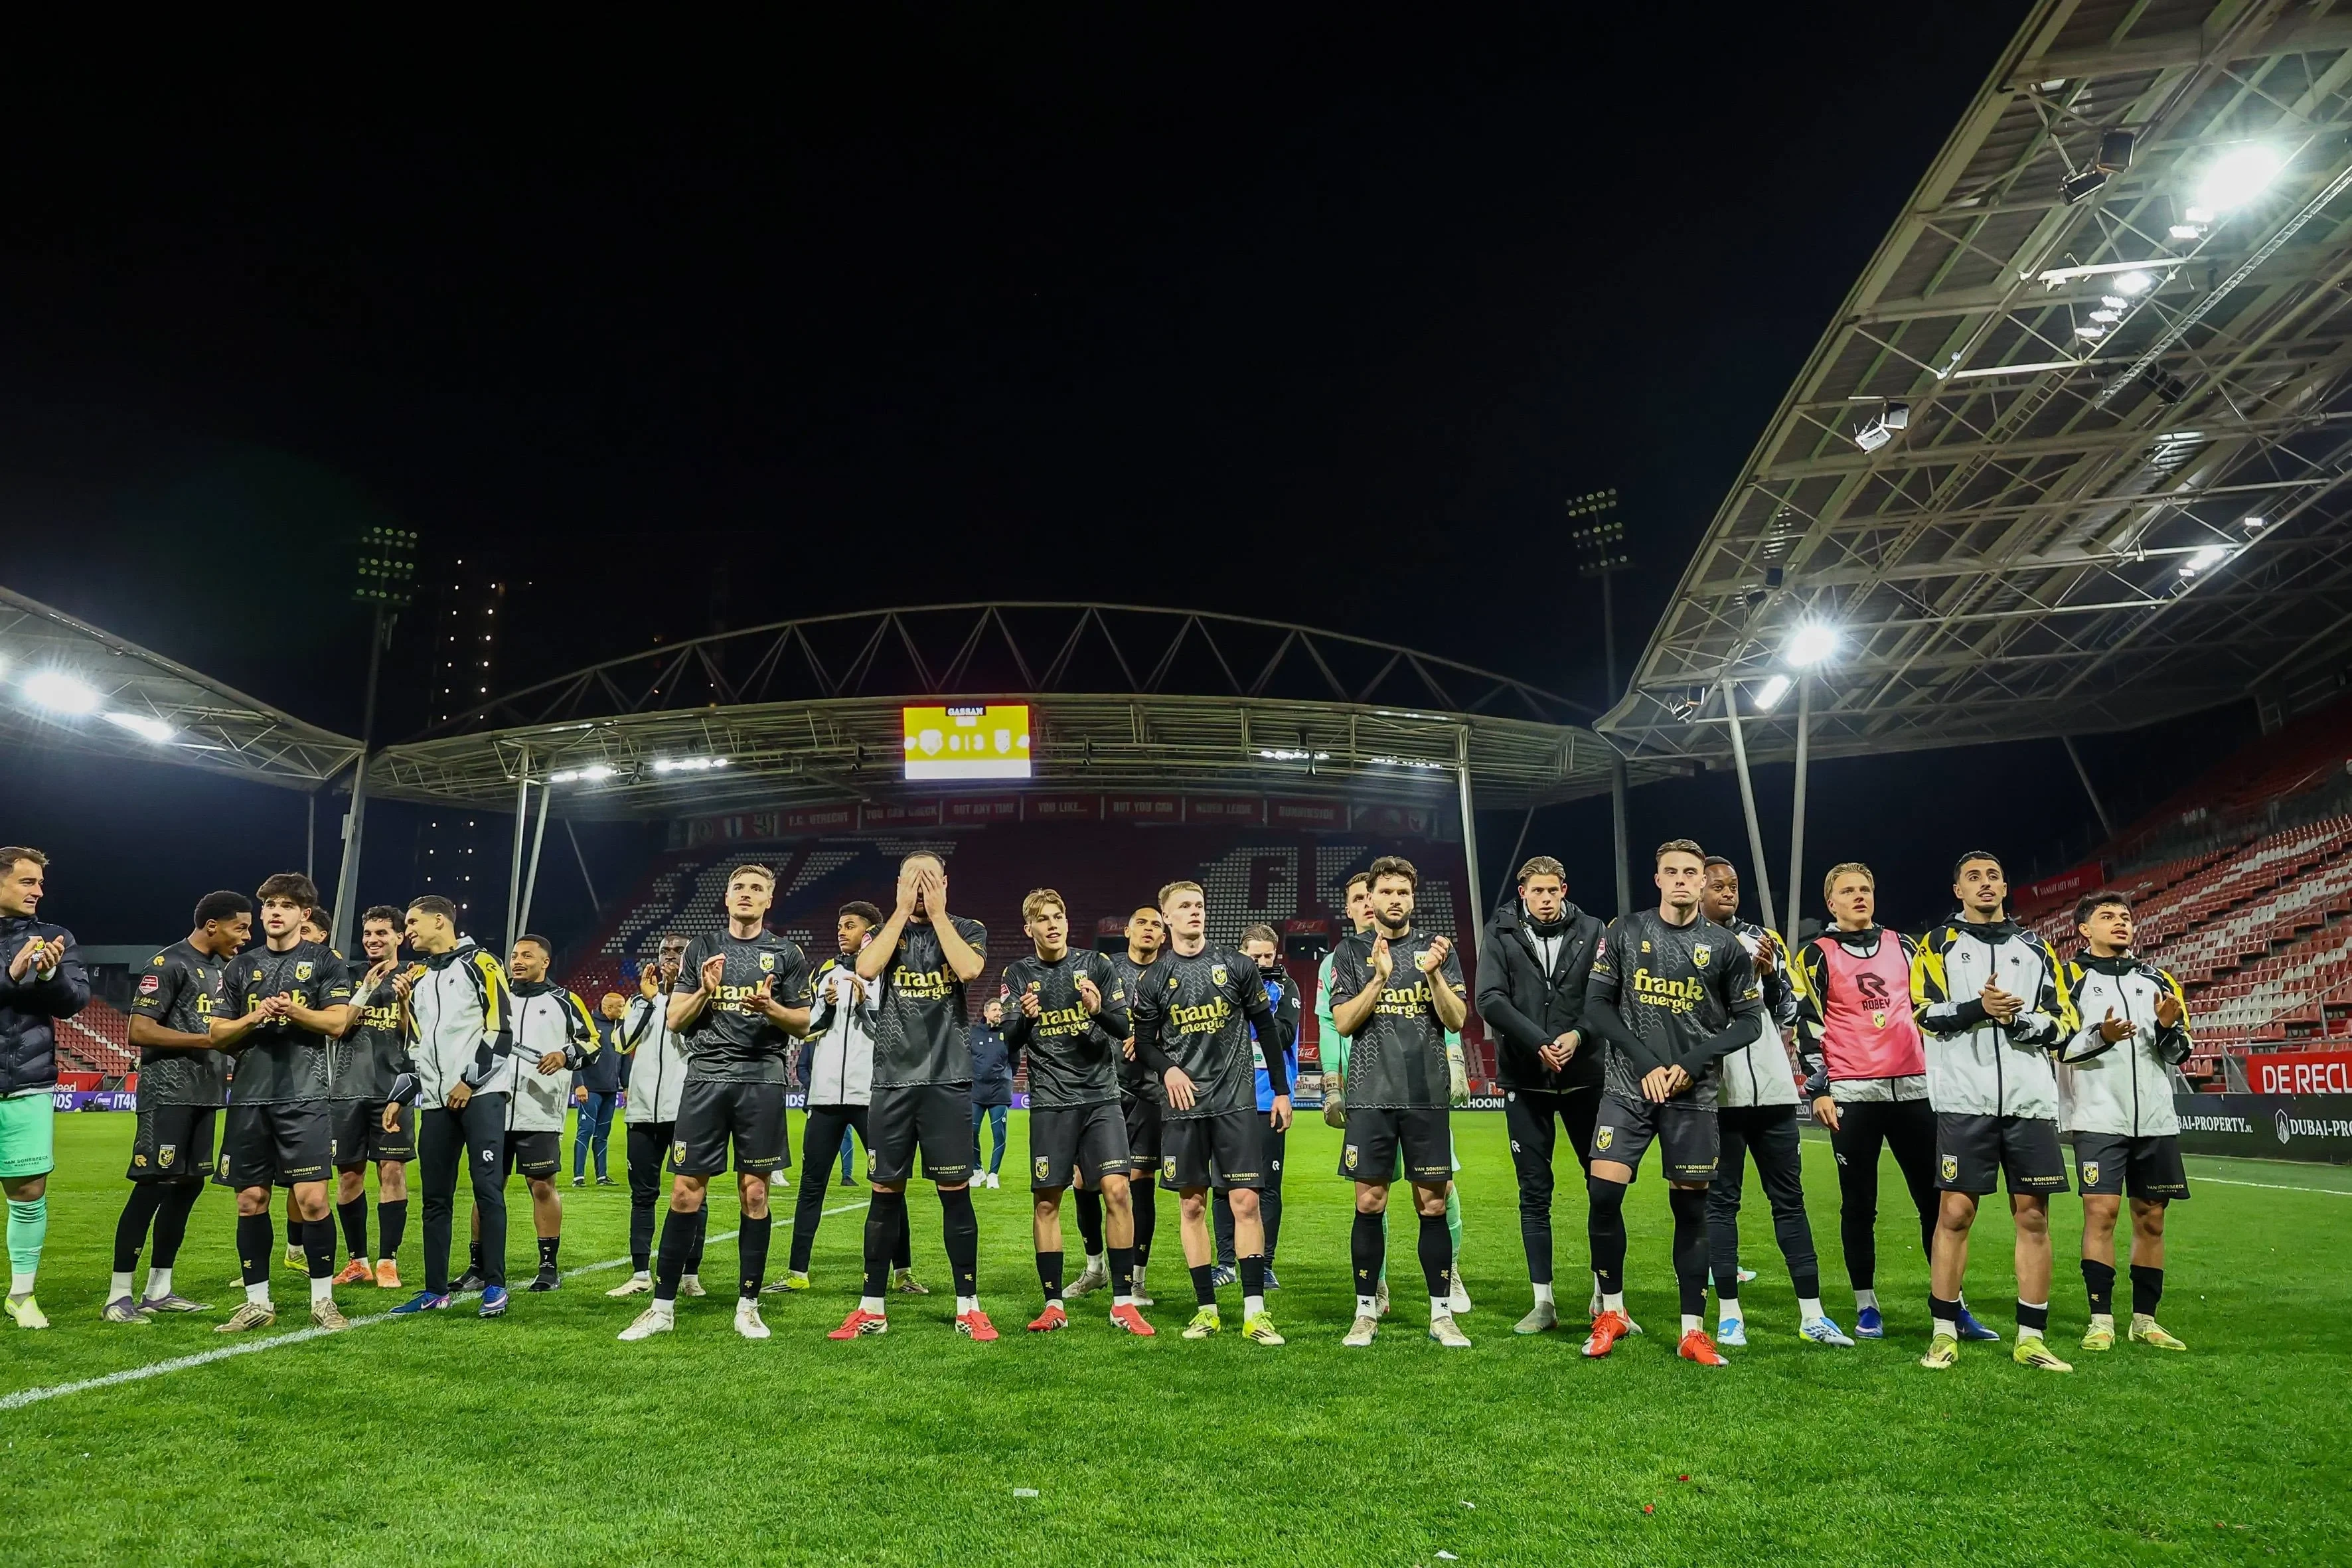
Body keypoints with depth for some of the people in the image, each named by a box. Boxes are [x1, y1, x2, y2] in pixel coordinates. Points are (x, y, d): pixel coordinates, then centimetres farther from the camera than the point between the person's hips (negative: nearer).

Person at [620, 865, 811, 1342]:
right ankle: (663, 1306, 9)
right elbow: (675, 1020, 10)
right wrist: (705, 991, -8)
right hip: (706, 1076, 1)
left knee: (755, 1192, 2)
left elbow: (802, 1024, 7)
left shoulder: (786, 953, 9)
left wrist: (769, 1007, -12)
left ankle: (748, 1306, 11)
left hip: (762, 1078, -1)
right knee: (686, 1192, -1)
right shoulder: (702, 949, 13)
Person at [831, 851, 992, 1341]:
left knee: (955, 1190, 0)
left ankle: (968, 1307, 9)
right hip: (893, 1078, 2)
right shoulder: (885, 931, 11)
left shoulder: (967, 931, 6)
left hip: (947, 1078, -2)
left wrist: (938, 914, -9)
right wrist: (903, 911, -7)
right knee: (884, 1191, 6)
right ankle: (872, 1309, 16)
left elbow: (969, 970, -16)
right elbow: (867, 969, -12)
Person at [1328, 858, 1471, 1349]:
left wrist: (1434, 975, -15)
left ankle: (1441, 1313, 14)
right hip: (1371, 1097, -1)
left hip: (1428, 1096, 1)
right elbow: (1343, 1022, -3)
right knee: (1369, 1204, 1)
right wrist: (1380, 977, -16)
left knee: (1433, 1205, 4)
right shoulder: (1351, 952, 6)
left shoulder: (1437, 950, 9)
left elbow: (1457, 1019, 1)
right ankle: (1366, 1312, 13)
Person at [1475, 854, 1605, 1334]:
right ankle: (1543, 1302, 14)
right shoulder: (1501, 935, 1)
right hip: (1525, 1079, 0)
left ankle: (1605, 1295, 20)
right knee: (1534, 1194, 5)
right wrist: (1539, 1044, -18)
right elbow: (1490, 1000, -9)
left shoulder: (1591, 932, 4)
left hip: (1583, 1075, 1)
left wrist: (1578, 1036, -18)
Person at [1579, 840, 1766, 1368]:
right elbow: (1598, 1004, -1)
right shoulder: (1625, 932, 1)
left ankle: (1693, 1331, 15)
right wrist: (1645, 1063, -10)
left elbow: (1749, 1020, 4)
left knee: (1691, 1207, 4)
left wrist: (1691, 1064, -9)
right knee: (1603, 1194, -9)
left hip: (1693, 1094, 0)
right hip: (1628, 1086, 0)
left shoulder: (1725, 946, 1)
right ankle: (1612, 1313, 10)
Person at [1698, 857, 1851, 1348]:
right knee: (1721, 1199, 3)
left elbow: (1787, 1012, 12)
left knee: (1789, 1197, 9)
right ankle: (1729, 1313, 11)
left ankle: (1812, 1314, 16)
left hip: (1772, 1087, 4)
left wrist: (1770, 974, -6)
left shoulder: (1761, 939, 12)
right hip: (1718, 1091, -4)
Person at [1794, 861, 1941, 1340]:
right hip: (1853, 1093, -3)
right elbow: (1808, 1025, -3)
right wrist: (1818, 1090, -9)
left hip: (1913, 1088, 4)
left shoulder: (1903, 947, 14)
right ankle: (1866, 1305, 13)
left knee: (1935, 1199, 5)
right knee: (1859, 1204, 4)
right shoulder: (1818, 955, 1)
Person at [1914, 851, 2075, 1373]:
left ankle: (2031, 1338, 14)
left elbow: (2062, 1024, 8)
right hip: (1965, 1100, -3)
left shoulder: (2036, 949, 16)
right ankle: (1944, 1334, 6)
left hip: (2030, 1100, 3)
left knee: (2033, 1217, 4)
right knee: (1955, 1213, -2)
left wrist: (2018, 1019, -11)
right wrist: (1978, 1007, -20)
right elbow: (1926, 1014, -3)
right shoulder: (1939, 944, 8)